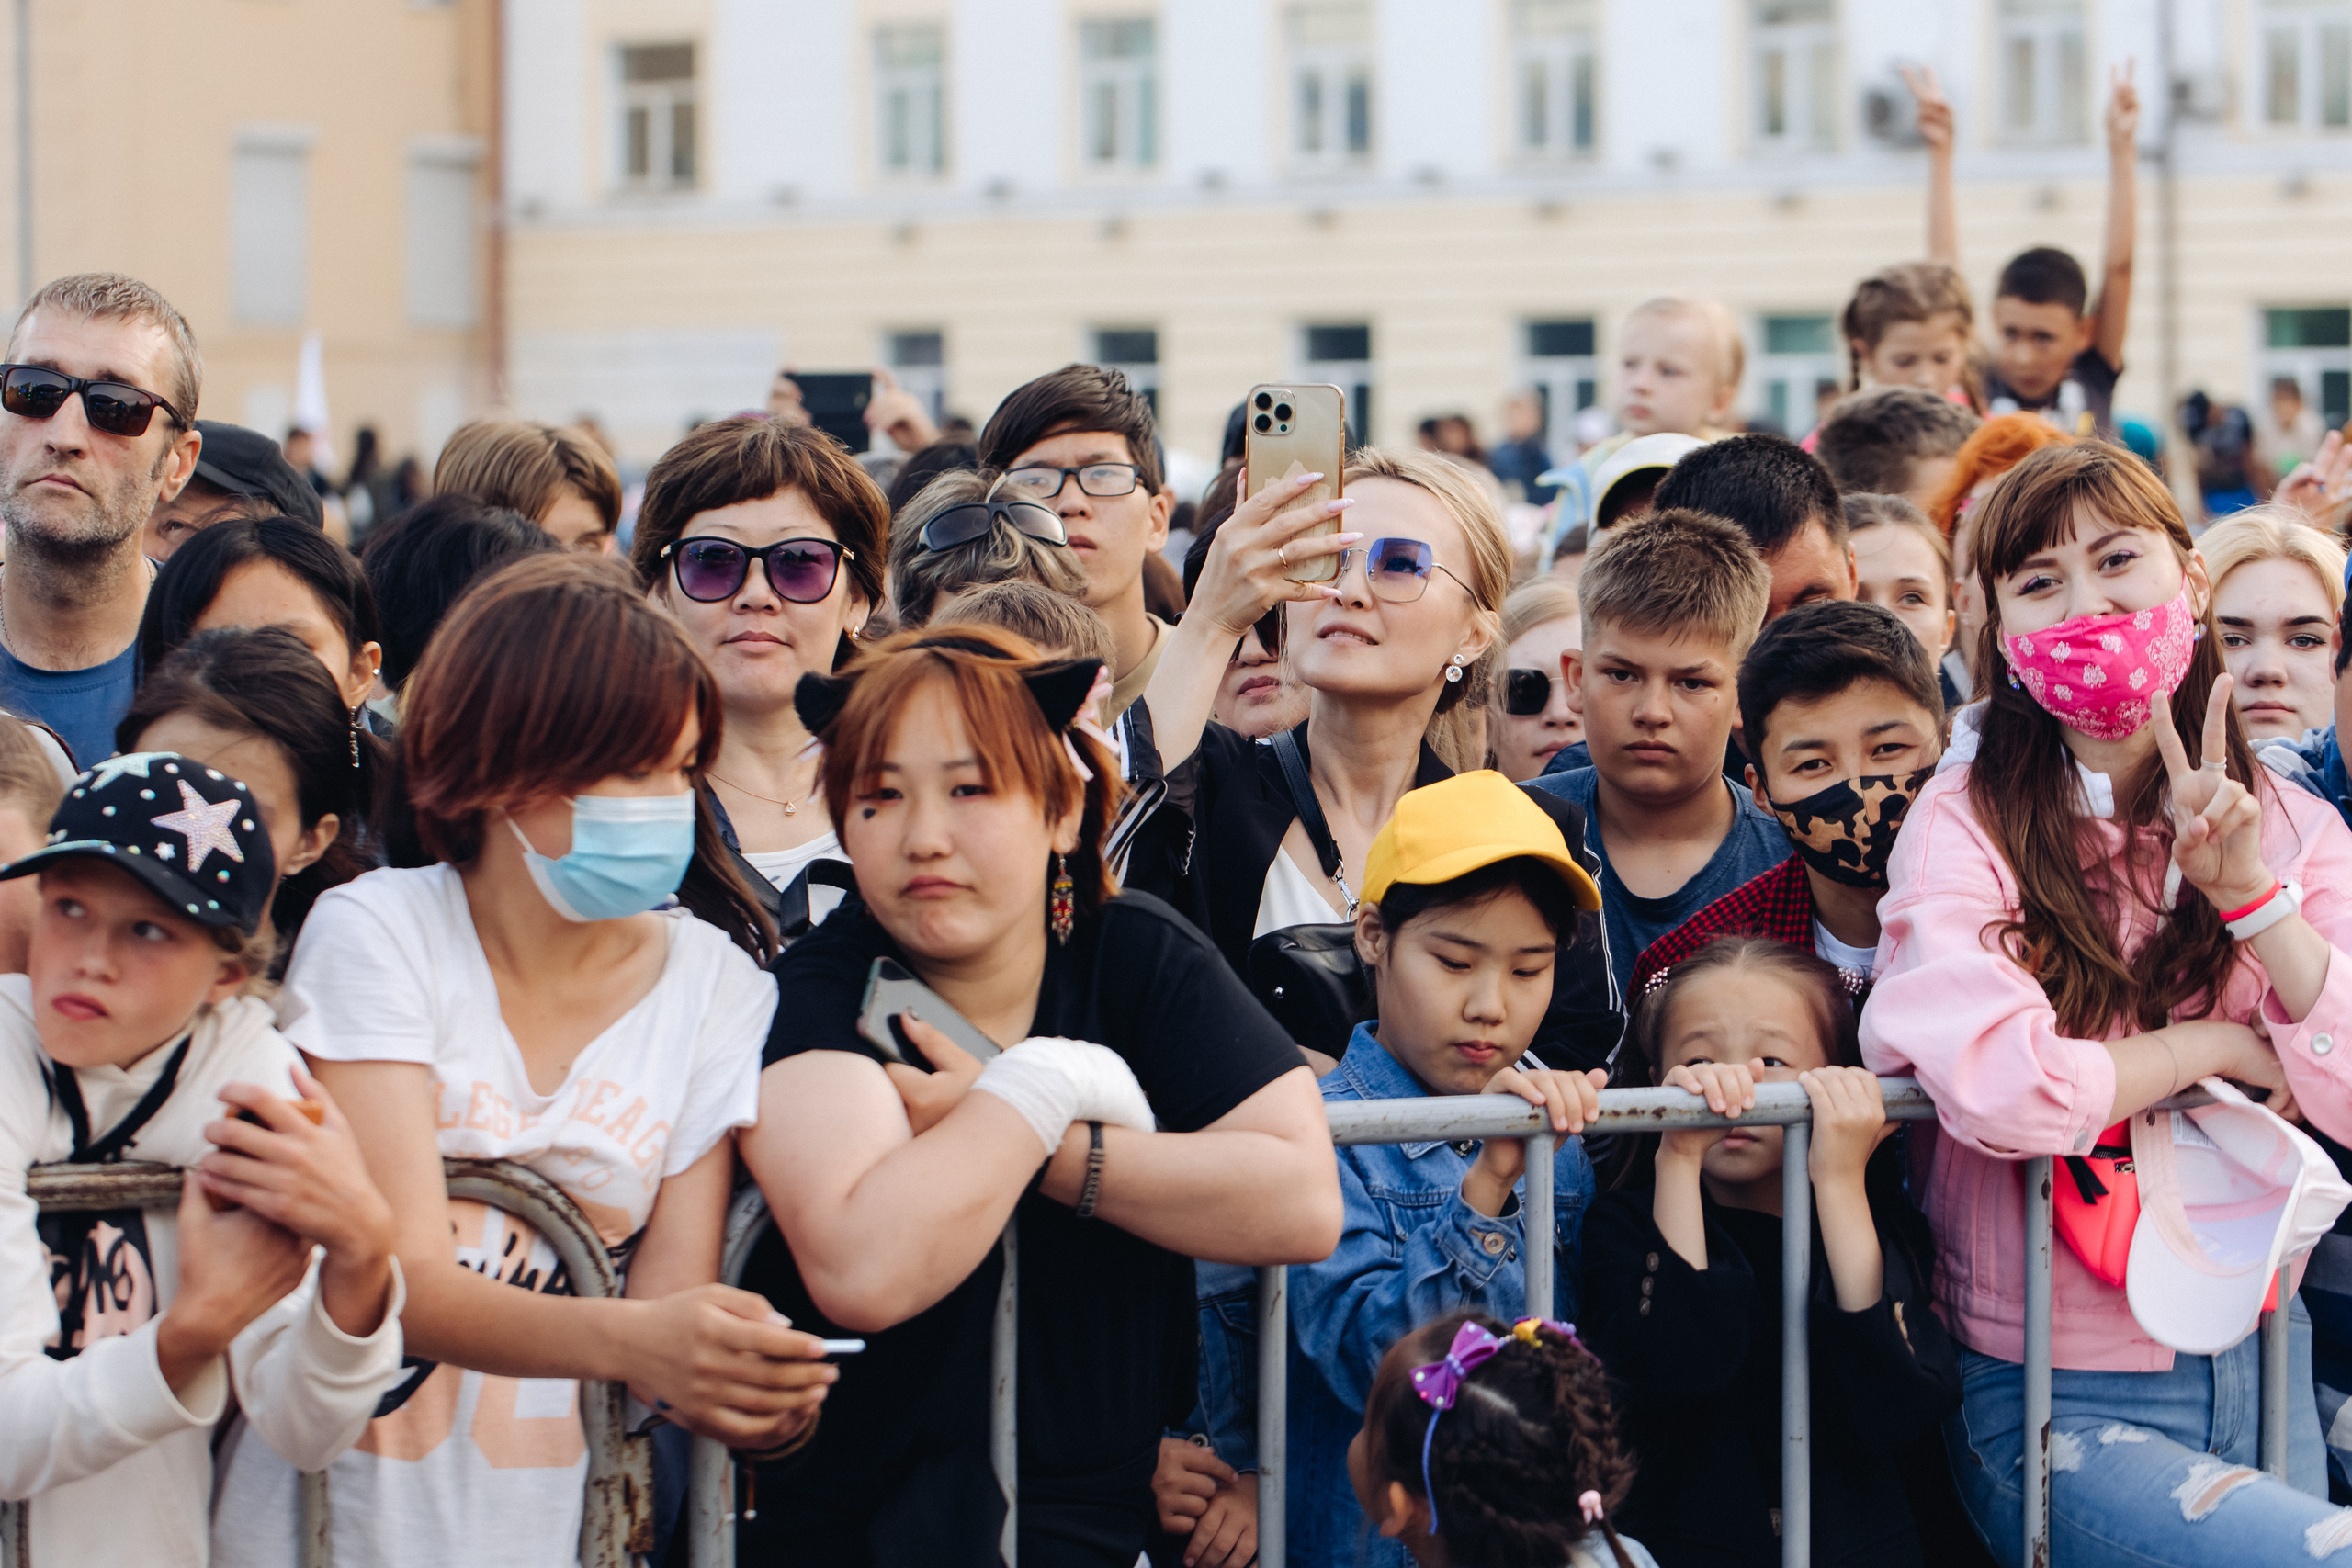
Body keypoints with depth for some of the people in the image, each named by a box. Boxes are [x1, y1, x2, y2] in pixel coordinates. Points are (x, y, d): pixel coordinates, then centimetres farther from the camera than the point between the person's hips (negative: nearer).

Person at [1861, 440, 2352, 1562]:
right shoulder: (1966, 824, -9)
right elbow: (1999, 1086, -26)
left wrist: (2248, 893, -14)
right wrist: (2215, 1046, -11)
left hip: (2258, 1370, 5)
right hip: (2050, 1401, -5)